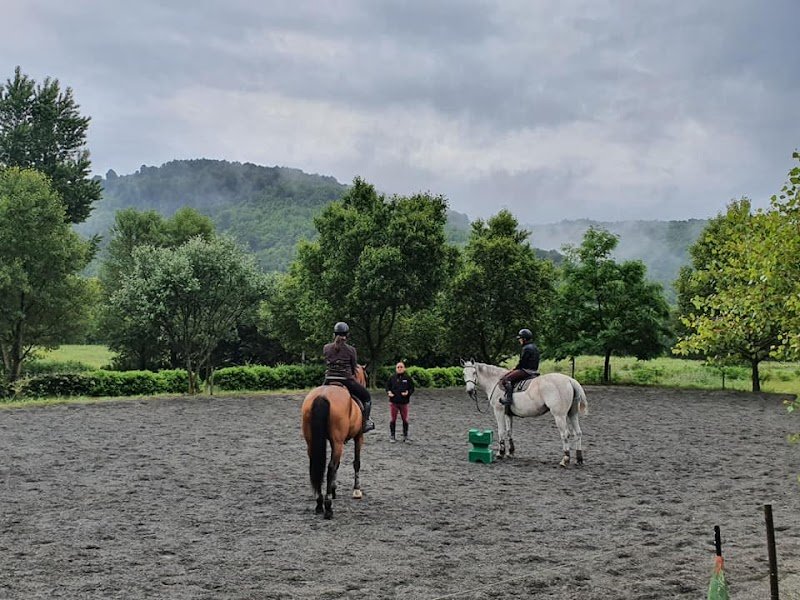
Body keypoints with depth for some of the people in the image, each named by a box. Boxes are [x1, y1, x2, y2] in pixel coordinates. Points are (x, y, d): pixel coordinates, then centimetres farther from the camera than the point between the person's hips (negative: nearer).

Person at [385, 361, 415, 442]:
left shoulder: (408, 378, 1)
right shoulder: (392, 378, 3)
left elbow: (412, 388, 4)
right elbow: (387, 386, 10)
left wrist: (408, 393, -16)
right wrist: (389, 392, -9)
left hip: (404, 402, 0)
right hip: (393, 402, 0)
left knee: (405, 420, 6)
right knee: (392, 419, 4)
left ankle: (405, 436, 17)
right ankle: (392, 436, 15)